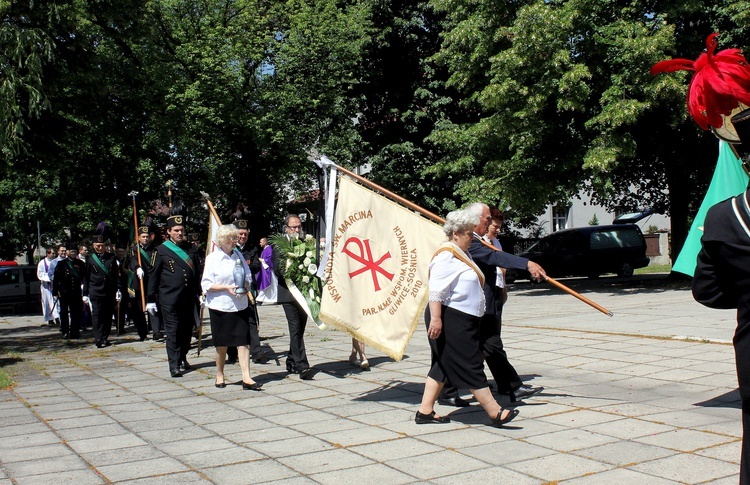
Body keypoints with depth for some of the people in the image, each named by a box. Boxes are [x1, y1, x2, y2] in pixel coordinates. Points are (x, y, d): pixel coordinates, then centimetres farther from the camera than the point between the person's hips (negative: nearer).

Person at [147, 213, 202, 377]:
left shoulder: (191, 249, 11)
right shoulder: (162, 250, 1)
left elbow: (198, 272, 16)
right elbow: (153, 276, 3)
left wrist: (200, 293, 12)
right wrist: (151, 299, 1)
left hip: (189, 298, 4)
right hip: (169, 299, -4)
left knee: (187, 329, 9)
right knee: (173, 331, -4)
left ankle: (183, 358, 27)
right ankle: (174, 365, -2)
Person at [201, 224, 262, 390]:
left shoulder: (239, 255, 9)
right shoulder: (212, 258, -4)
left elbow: (248, 276, 16)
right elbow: (206, 285, -6)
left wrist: (246, 286, -5)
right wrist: (226, 287, -17)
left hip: (240, 306, 3)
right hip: (220, 306, -3)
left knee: (243, 341, -4)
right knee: (222, 344, 8)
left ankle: (246, 378, -5)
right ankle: (220, 375, 26)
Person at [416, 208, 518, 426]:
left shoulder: (461, 254, 17)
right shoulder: (446, 257, -16)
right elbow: (435, 290, -23)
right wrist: (435, 318, -28)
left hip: (462, 320, 11)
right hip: (449, 319, -11)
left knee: (445, 365, 12)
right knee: (470, 366, -5)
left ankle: (425, 411, 17)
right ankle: (495, 412, 0)